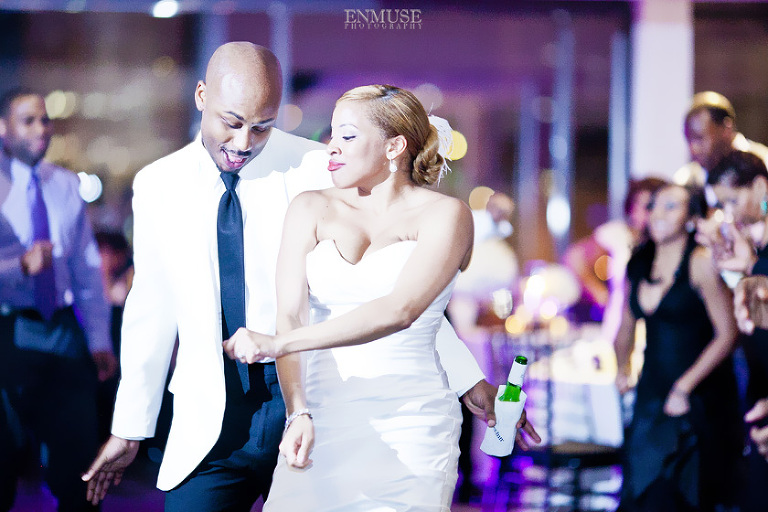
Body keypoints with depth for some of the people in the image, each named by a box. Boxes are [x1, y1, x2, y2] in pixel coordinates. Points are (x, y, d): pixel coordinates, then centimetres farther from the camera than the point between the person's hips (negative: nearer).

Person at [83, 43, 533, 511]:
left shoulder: (318, 171, -4)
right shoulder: (156, 186, 5)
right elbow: (152, 311, 11)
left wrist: (469, 380, -6)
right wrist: (130, 429, 13)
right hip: (209, 424, 2)